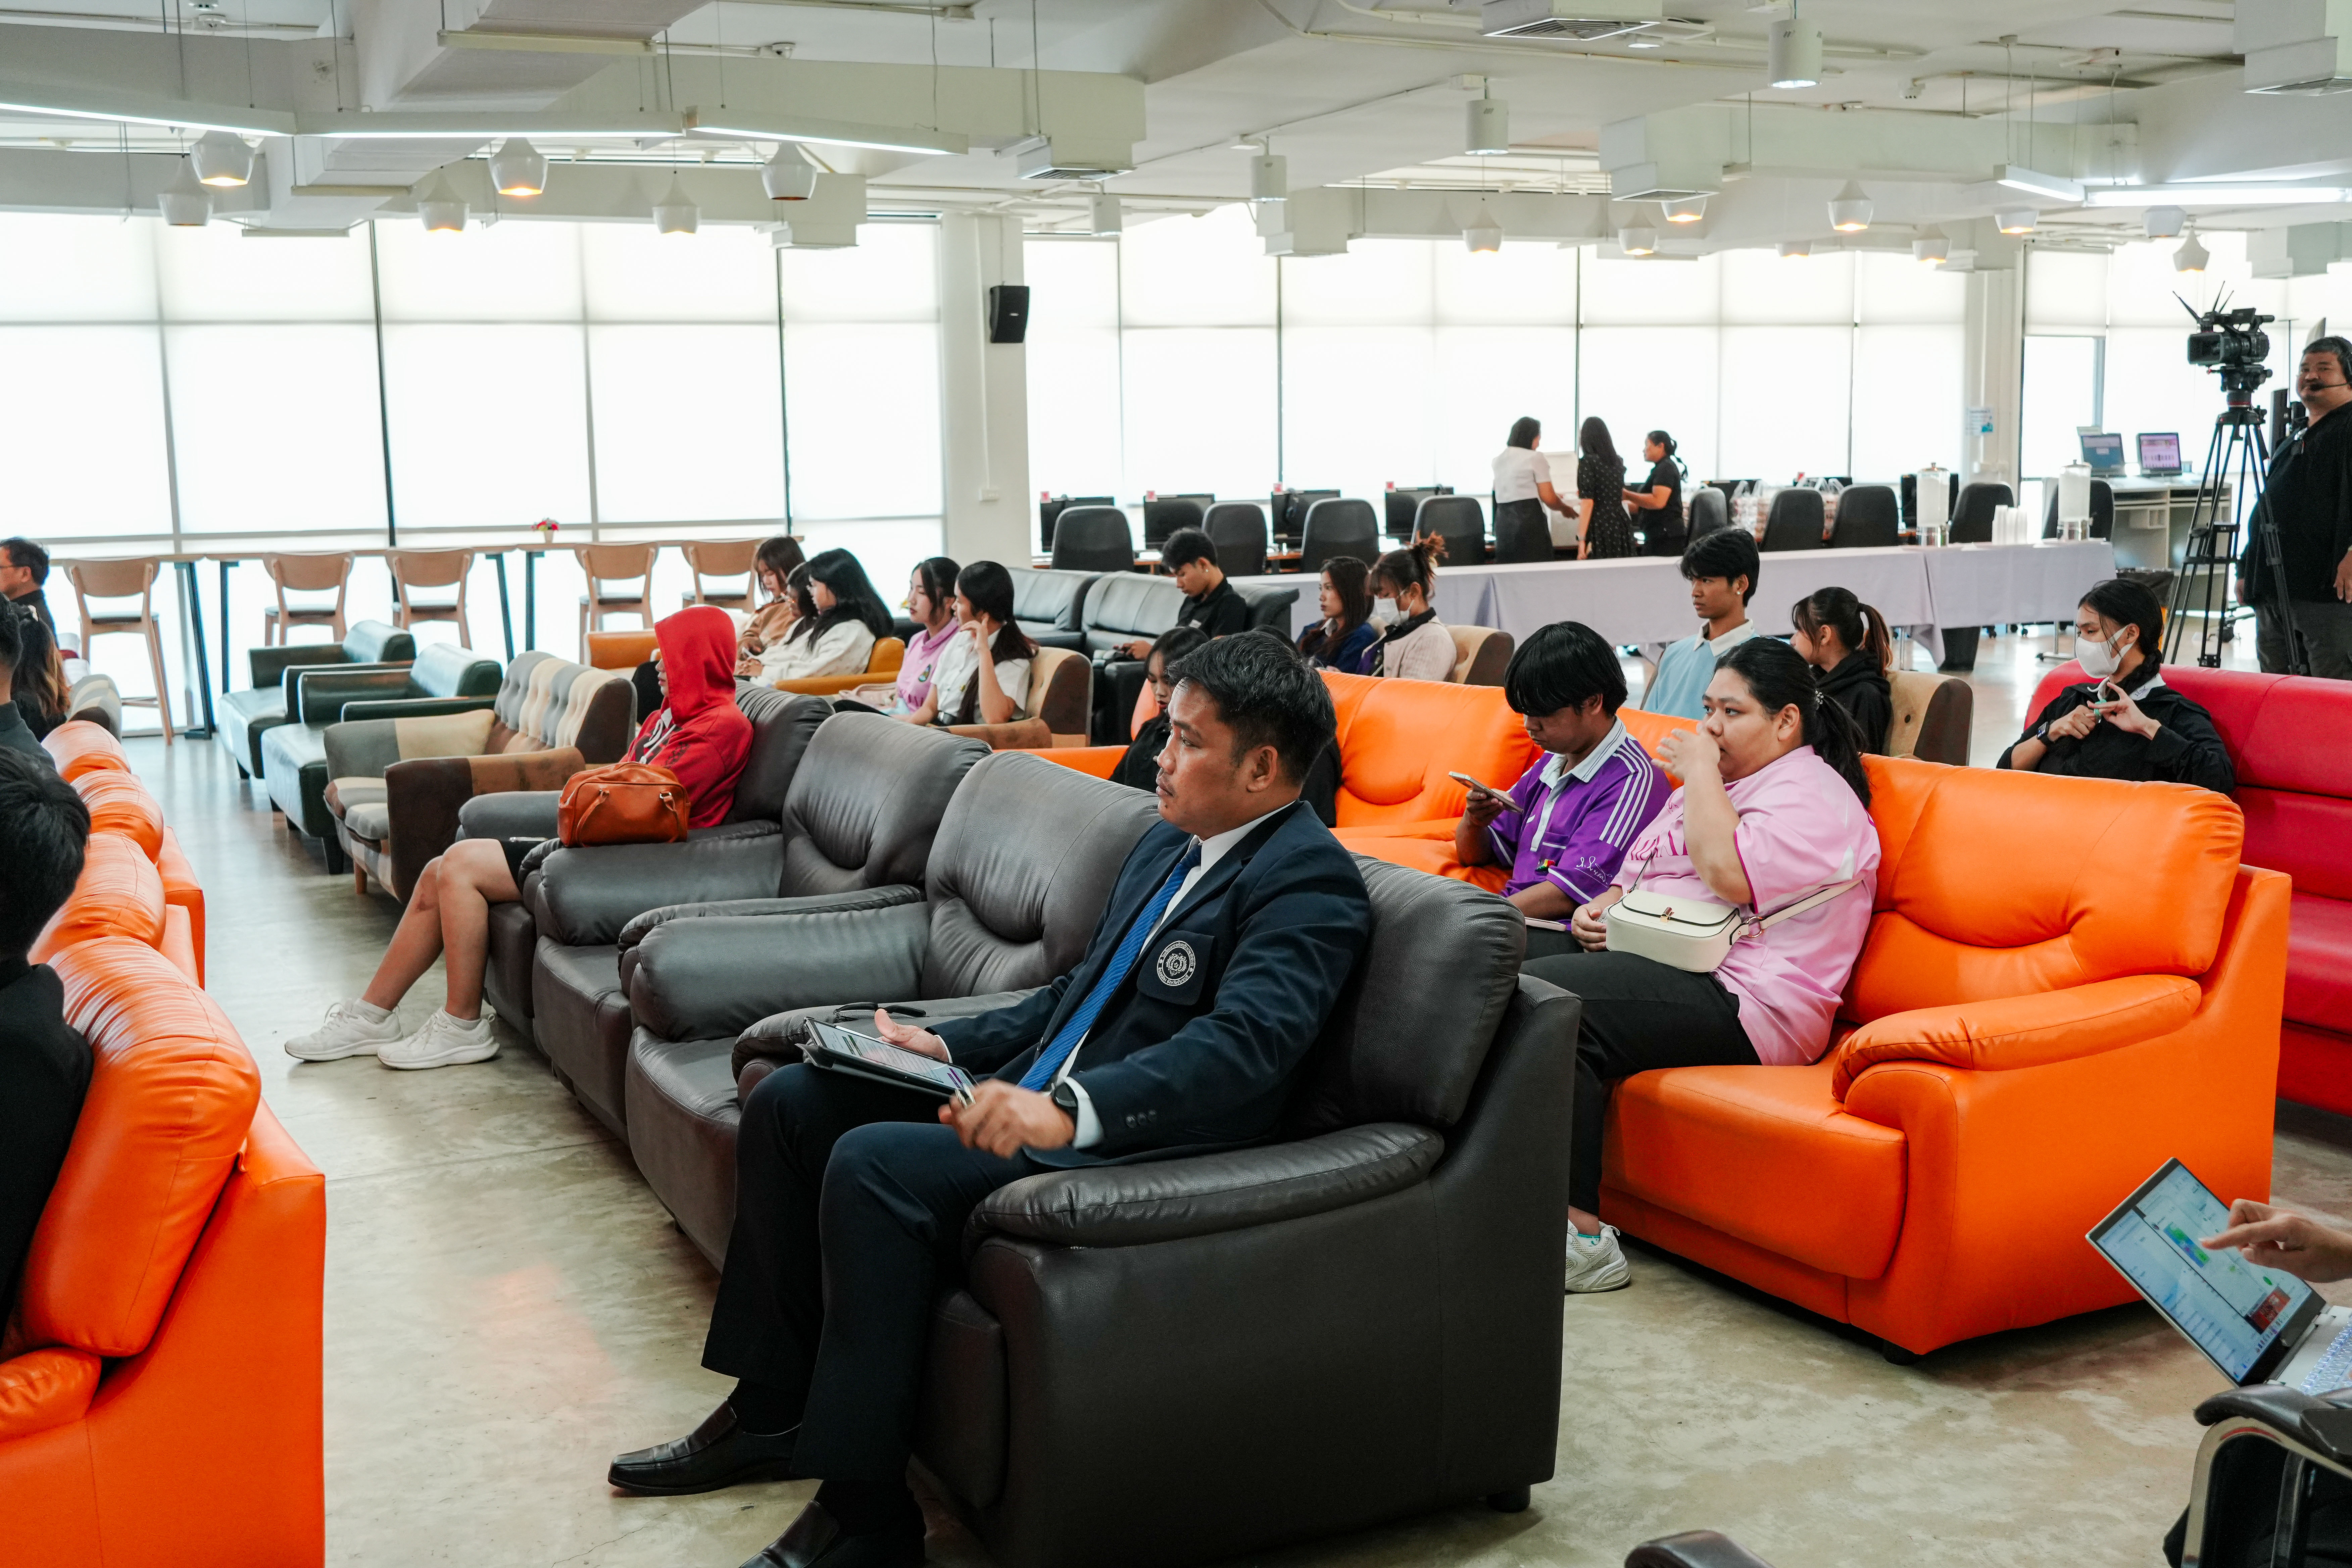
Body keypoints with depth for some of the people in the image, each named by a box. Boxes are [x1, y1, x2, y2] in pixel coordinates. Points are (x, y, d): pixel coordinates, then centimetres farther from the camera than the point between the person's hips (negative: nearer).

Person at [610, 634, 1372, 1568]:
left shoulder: (1308, 879, -14)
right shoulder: (1169, 843, 16)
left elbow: (1244, 1042, -29)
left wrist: (1066, 1107, -41)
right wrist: (947, 1047, 12)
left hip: (1132, 1135, -10)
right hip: (1033, 1092, 10)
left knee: (874, 1163, -29)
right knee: (789, 1101, 5)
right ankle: (775, 1407, 14)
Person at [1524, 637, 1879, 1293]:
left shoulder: (1812, 797, -6)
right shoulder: (1717, 782, 25)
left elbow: (1729, 874, -23)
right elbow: (1641, 870, 29)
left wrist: (1698, 771, -10)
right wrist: (1602, 908, 6)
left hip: (1740, 1002, -10)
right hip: (1656, 959, 10)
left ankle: (1581, 1234, -25)